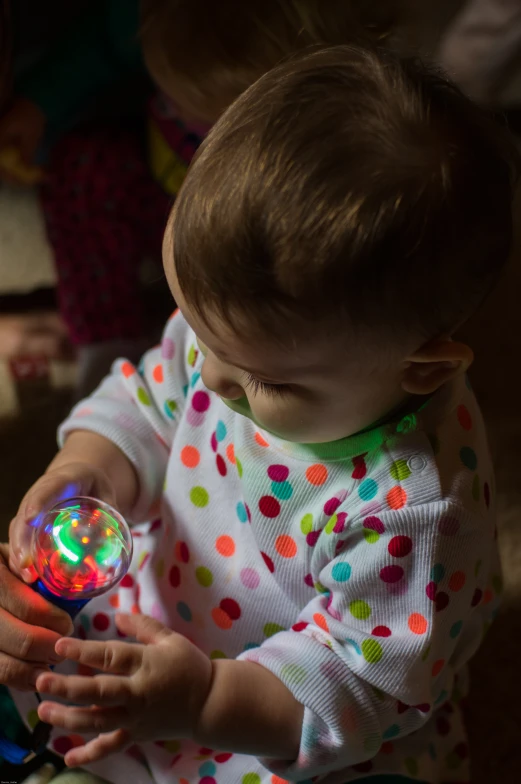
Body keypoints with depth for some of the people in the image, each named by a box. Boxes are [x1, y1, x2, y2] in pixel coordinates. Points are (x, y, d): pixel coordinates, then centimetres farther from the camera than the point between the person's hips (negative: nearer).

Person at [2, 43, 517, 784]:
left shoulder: (413, 500, -35)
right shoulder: (235, 316, -17)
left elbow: (366, 681, -28)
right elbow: (150, 402, 0)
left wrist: (206, 699, -40)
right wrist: (85, 469, -20)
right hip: (166, 603, 6)